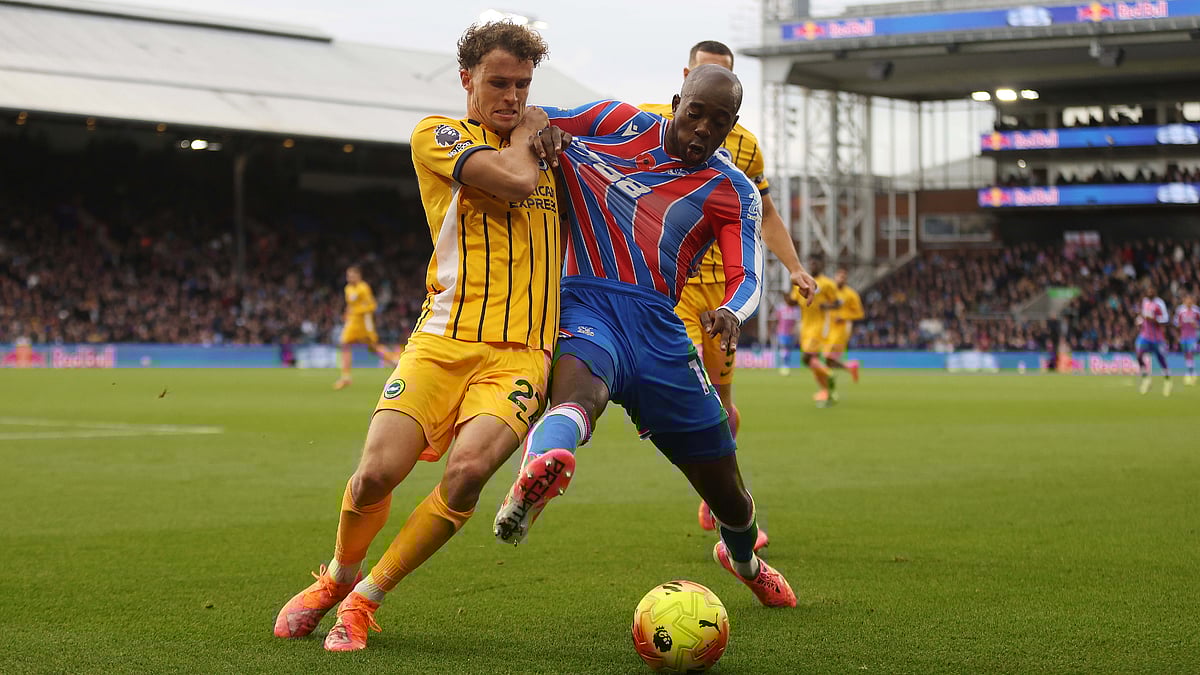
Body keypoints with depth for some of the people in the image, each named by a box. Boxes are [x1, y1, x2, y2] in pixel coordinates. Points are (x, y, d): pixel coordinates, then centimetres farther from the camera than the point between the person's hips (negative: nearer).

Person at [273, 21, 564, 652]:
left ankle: (364, 600, -6)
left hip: (521, 352, 2)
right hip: (445, 338, -2)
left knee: (468, 468, -25)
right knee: (376, 472, -16)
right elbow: (515, 181, -9)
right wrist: (528, 132, 7)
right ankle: (338, 575, 19)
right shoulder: (436, 135, 5)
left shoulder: (543, 143, 21)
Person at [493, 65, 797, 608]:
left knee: (725, 489, 10)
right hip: (587, 304, -3)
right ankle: (533, 476, -73)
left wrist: (731, 312, -26)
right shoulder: (621, 124, 9)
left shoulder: (734, 193, 11)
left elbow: (747, 277, -2)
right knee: (580, 388, -41)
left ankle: (744, 560, 44)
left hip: (659, 328, 3)